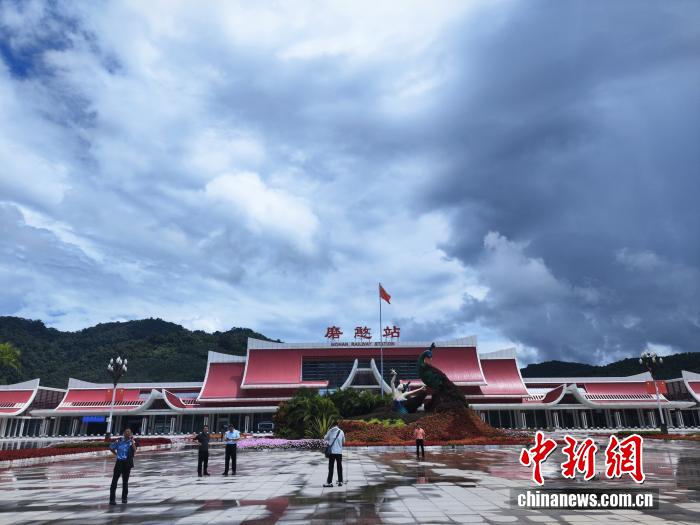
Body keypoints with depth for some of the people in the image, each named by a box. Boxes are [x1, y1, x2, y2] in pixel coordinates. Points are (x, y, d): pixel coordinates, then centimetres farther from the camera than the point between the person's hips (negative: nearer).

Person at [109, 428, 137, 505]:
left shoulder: (132, 441, -1)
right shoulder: (119, 441, -1)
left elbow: (134, 451, -17)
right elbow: (111, 447, 12)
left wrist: (132, 441, -21)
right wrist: (116, 454, 5)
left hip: (127, 463, 0)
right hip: (119, 462, 0)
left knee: (125, 481, 10)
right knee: (114, 481, -5)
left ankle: (124, 498, 22)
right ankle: (112, 499, 0)